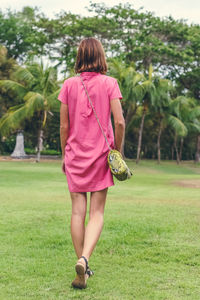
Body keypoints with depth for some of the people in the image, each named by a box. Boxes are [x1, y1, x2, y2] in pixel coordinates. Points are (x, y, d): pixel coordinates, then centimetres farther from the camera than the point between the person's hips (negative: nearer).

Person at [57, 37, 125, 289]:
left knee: (78, 212, 8)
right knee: (97, 213, 4)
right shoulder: (109, 83, -3)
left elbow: (64, 126, 2)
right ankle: (84, 259, -17)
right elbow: (119, 122, -10)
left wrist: (64, 155, 13)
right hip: (101, 155, -1)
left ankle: (83, 267, 11)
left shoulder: (69, 85, 1)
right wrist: (118, 151, 3)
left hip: (75, 155, 2)